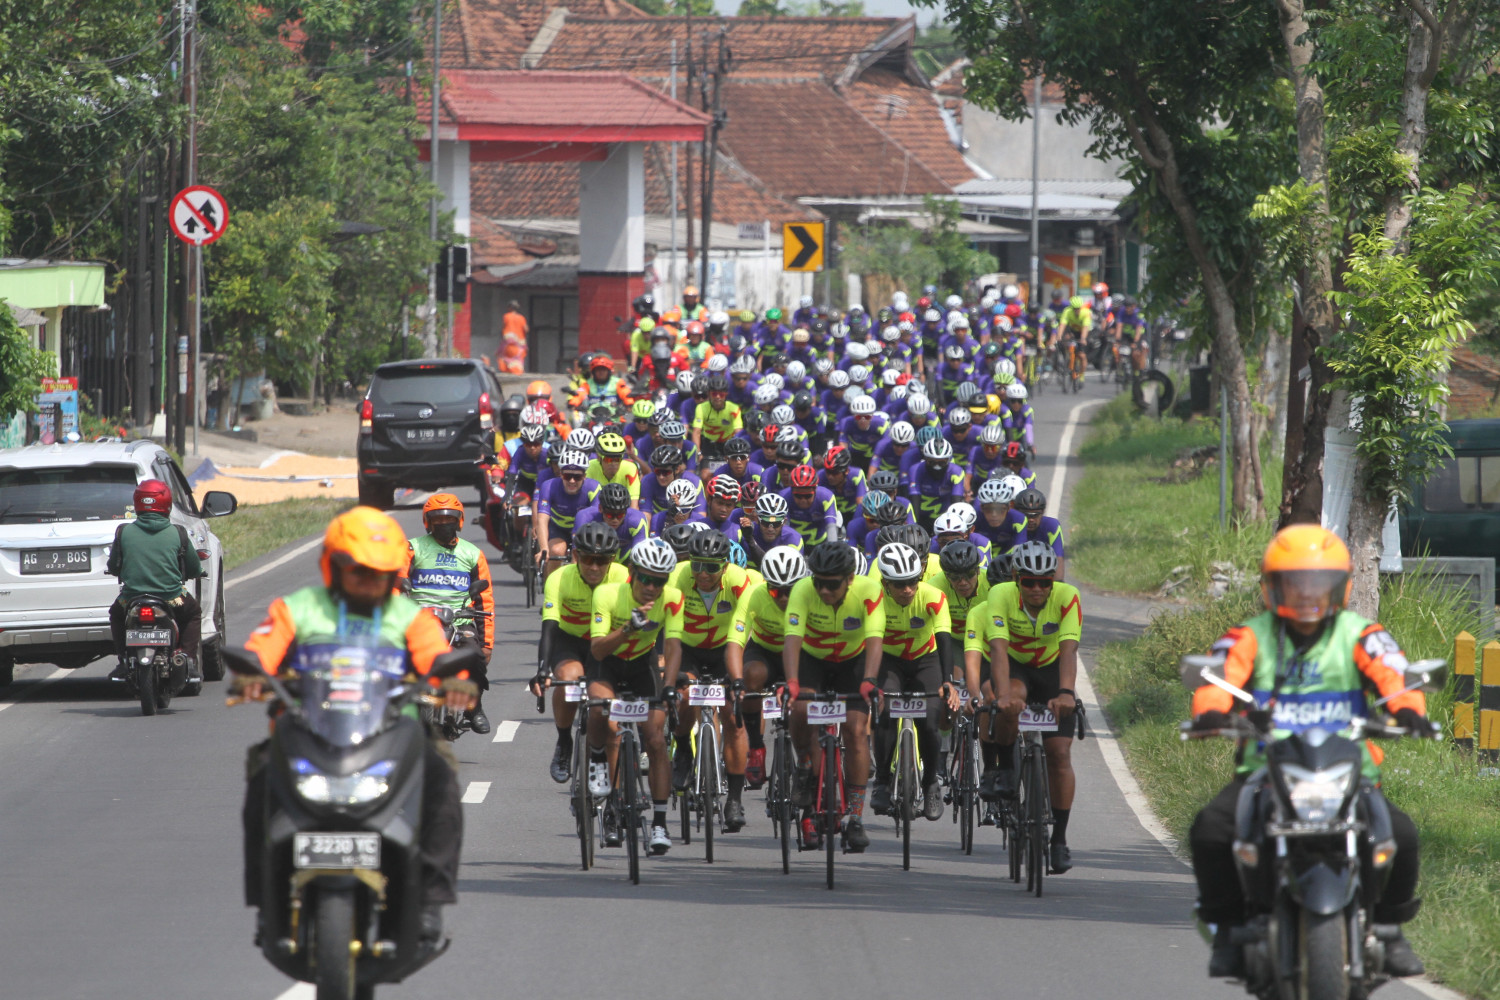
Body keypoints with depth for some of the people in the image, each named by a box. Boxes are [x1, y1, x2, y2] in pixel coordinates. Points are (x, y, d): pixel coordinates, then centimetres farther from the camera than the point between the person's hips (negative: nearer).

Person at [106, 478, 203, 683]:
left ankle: (124, 663, 25)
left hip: (131, 598, 0)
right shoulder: (177, 533, -4)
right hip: (171, 598, 0)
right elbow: (195, 570, 6)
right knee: (193, 612, 31)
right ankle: (189, 661, 18)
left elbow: (112, 568, 7)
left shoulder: (123, 532, -4)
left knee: (116, 613, 34)